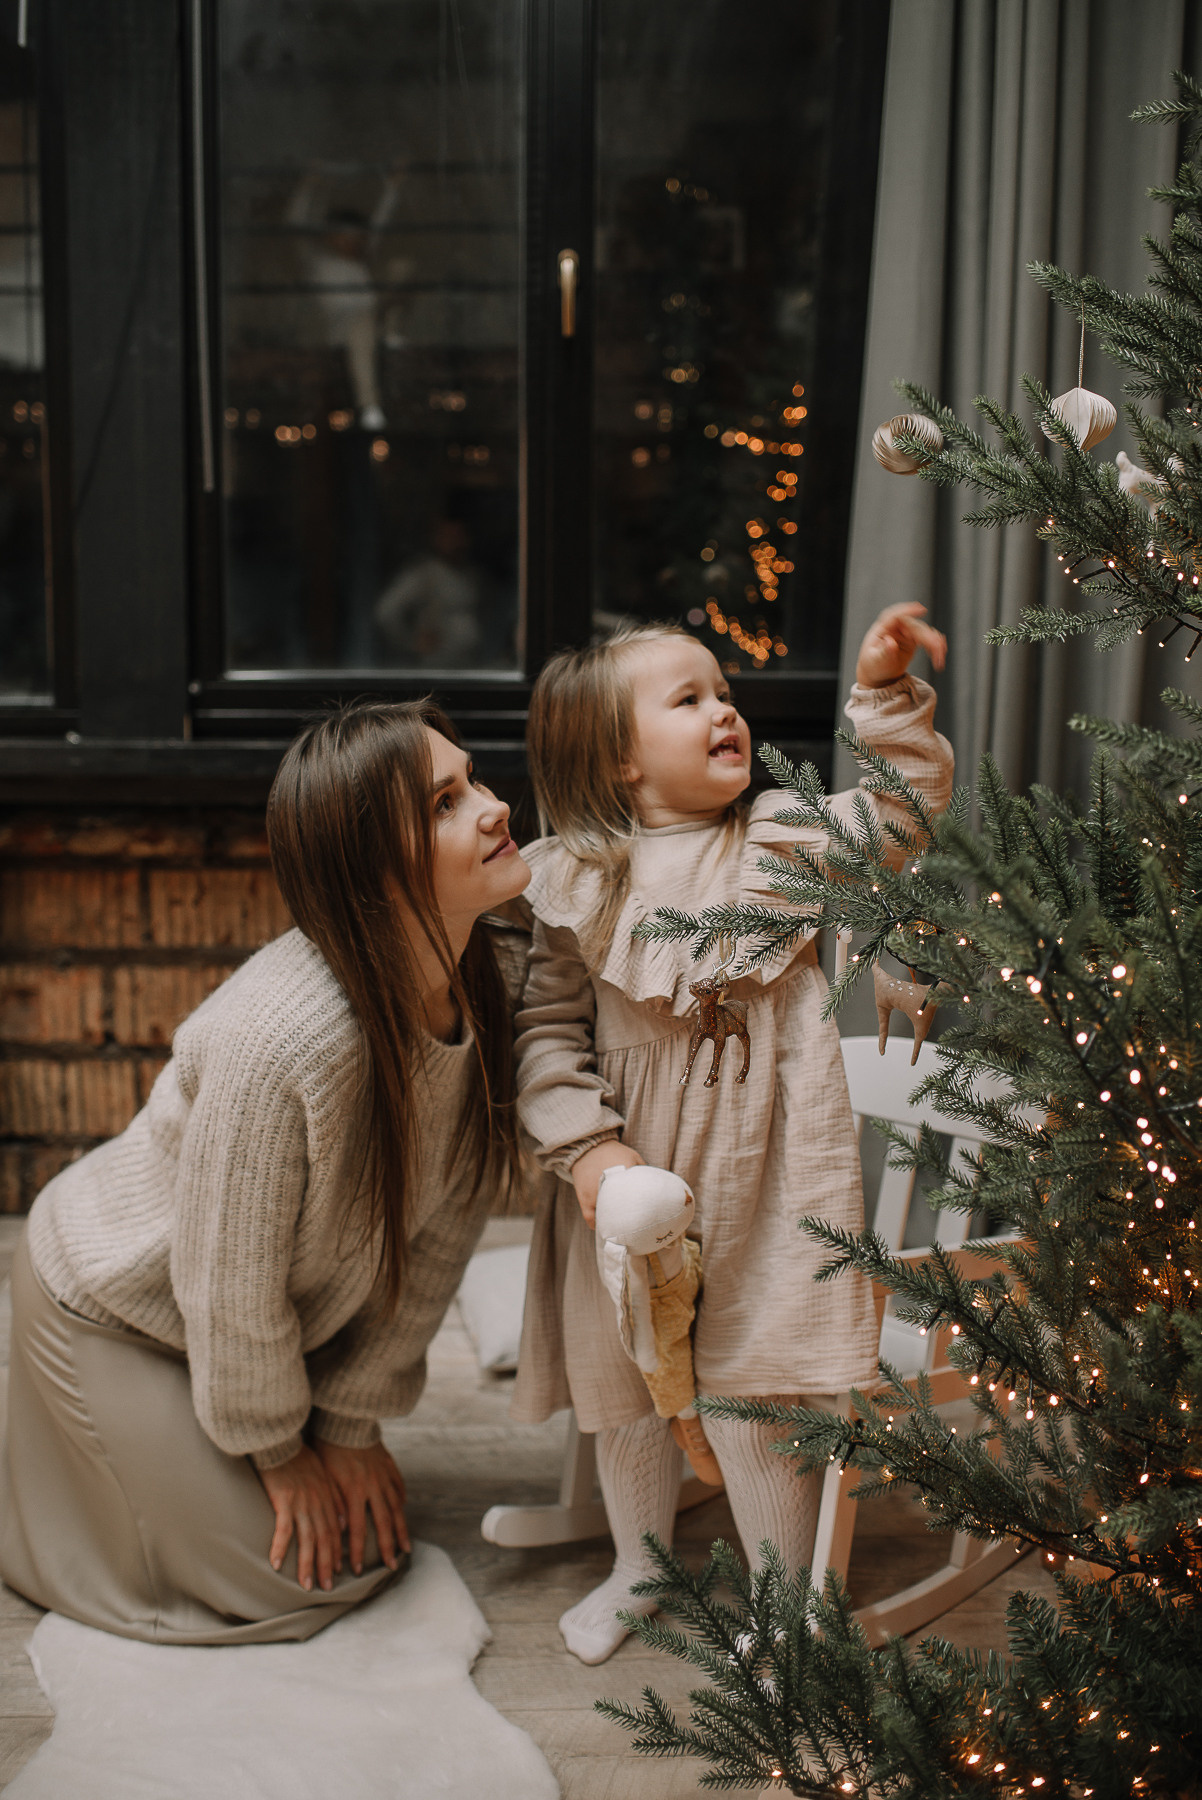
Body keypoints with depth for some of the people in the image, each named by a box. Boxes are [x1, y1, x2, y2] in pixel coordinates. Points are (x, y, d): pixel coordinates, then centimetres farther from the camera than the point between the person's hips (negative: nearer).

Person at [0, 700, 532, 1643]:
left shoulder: (503, 973, -18)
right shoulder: (287, 1036, -40)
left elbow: (441, 1229, -8)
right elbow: (231, 1283, -24)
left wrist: (353, 1420, -2)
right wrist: (275, 1447, -7)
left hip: (291, 1321, 7)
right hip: (113, 1309, -7)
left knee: (372, 1541, 16)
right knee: (301, 1575, 3)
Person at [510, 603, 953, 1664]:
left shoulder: (785, 840, -1)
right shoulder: (574, 883, -5)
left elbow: (910, 808, -6)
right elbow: (547, 1030, -5)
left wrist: (887, 696, -16)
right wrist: (586, 1148, -15)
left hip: (762, 1175, -1)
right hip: (632, 1175, 1)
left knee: (754, 1387, 4)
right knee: (620, 1379, 17)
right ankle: (638, 1564, 43)